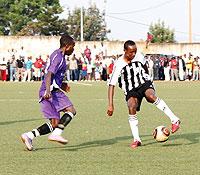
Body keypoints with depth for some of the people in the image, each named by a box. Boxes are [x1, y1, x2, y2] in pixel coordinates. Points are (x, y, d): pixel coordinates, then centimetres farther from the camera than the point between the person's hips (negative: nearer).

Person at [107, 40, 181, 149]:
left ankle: (174, 120, -31)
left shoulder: (139, 57, -9)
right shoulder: (119, 65, -19)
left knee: (151, 96, -32)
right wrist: (110, 105, -26)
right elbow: (111, 85, -20)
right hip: (131, 90, 0)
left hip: (144, 83, 0)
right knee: (131, 108, -26)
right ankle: (136, 139, -16)